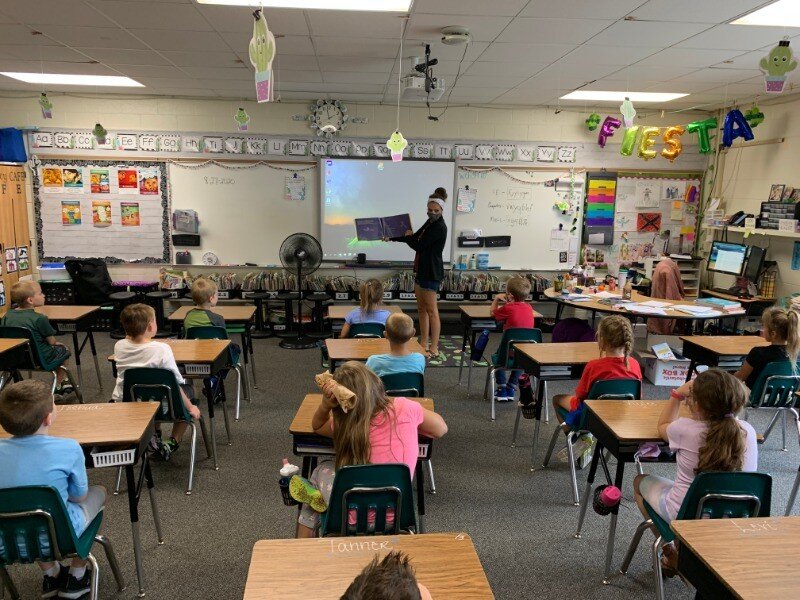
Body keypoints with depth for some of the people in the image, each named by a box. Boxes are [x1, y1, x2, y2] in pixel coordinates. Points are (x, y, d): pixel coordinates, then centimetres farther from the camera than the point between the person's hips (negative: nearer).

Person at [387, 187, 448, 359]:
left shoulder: (439, 227, -17)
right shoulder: (430, 223, 12)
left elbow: (418, 245, -19)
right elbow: (416, 237, 22)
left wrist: (408, 237, 1)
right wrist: (392, 238, 20)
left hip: (431, 273, -10)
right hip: (421, 270, 10)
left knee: (431, 311, -5)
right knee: (422, 309, 14)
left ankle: (434, 349, 1)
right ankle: (423, 344, 22)